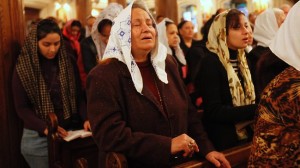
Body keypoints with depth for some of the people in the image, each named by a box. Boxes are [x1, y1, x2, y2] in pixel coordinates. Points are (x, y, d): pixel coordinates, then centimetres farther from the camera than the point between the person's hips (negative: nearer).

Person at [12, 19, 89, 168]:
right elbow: (21, 107, -6)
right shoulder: (23, 67, -6)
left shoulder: (68, 62, 0)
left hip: (70, 131, 2)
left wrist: (86, 118, -16)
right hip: (38, 137, -2)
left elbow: (78, 96, 2)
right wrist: (44, 128, -21)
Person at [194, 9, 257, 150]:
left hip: (248, 136, 7)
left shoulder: (242, 59, 6)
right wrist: (257, 110, -26)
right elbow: (214, 111, -23)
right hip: (224, 142, -7)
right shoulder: (210, 63, -17)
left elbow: (247, 98, 10)